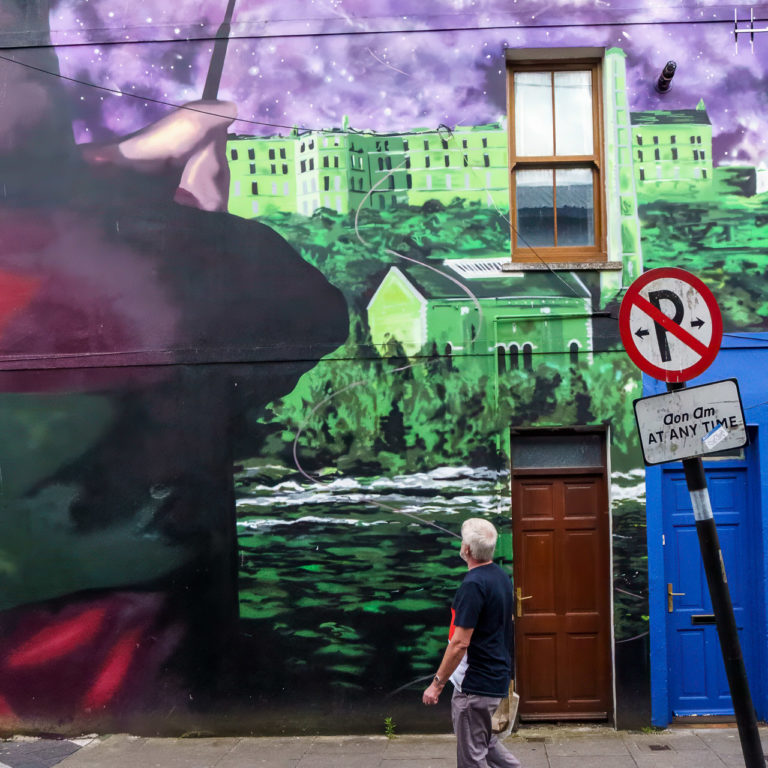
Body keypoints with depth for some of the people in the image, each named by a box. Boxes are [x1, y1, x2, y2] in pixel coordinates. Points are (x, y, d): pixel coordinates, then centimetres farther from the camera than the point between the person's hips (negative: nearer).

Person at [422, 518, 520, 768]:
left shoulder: (473, 585, -22)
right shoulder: (502, 576, 6)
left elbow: (460, 643, -23)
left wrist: (437, 683, -16)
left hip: (475, 683, -9)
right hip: (498, 678, 9)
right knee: (487, 742, 24)